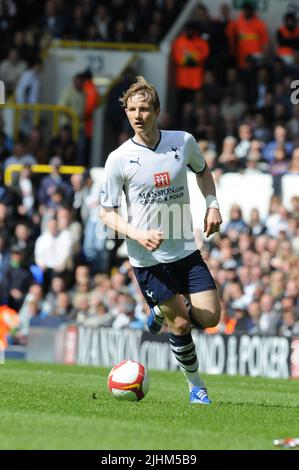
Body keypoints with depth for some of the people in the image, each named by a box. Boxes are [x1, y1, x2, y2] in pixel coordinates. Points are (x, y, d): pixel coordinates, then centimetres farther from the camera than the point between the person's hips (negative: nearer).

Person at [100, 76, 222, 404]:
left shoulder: (184, 142, -2)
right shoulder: (119, 159, -11)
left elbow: (202, 171, 20)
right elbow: (106, 213, -5)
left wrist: (212, 204, 4)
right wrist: (137, 234, -21)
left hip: (185, 250, 3)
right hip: (147, 258, -3)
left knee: (209, 317, -3)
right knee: (181, 324, -4)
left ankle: (161, 312, 28)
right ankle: (196, 386, 18)